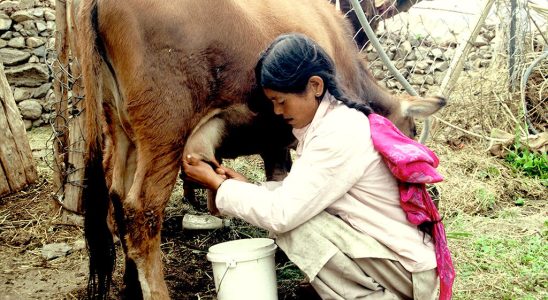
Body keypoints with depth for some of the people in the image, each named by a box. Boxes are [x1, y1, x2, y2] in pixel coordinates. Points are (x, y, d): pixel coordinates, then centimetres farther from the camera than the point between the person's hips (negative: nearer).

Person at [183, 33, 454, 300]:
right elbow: (296, 193, 8)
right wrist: (244, 186, 0)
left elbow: (281, 213, -24)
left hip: (408, 268, -9)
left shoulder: (339, 134, -25)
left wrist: (218, 184, -12)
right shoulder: (325, 121, 4)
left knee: (292, 222, -18)